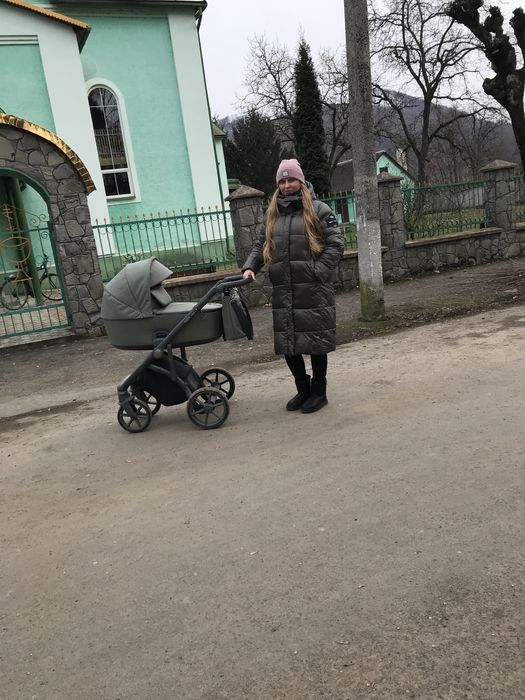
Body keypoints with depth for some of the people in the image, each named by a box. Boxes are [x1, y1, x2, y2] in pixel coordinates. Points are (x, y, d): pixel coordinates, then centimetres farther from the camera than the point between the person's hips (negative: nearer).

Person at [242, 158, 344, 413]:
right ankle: (303, 389, 24)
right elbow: (260, 245, 18)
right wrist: (249, 267, 0)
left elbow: (335, 244, -3)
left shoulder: (318, 210, 2)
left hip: (313, 290, -5)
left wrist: (319, 273, -14)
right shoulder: (272, 215, 18)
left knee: (315, 341, 2)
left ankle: (318, 392, 17)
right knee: (287, 342, 6)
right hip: (283, 291, 5)